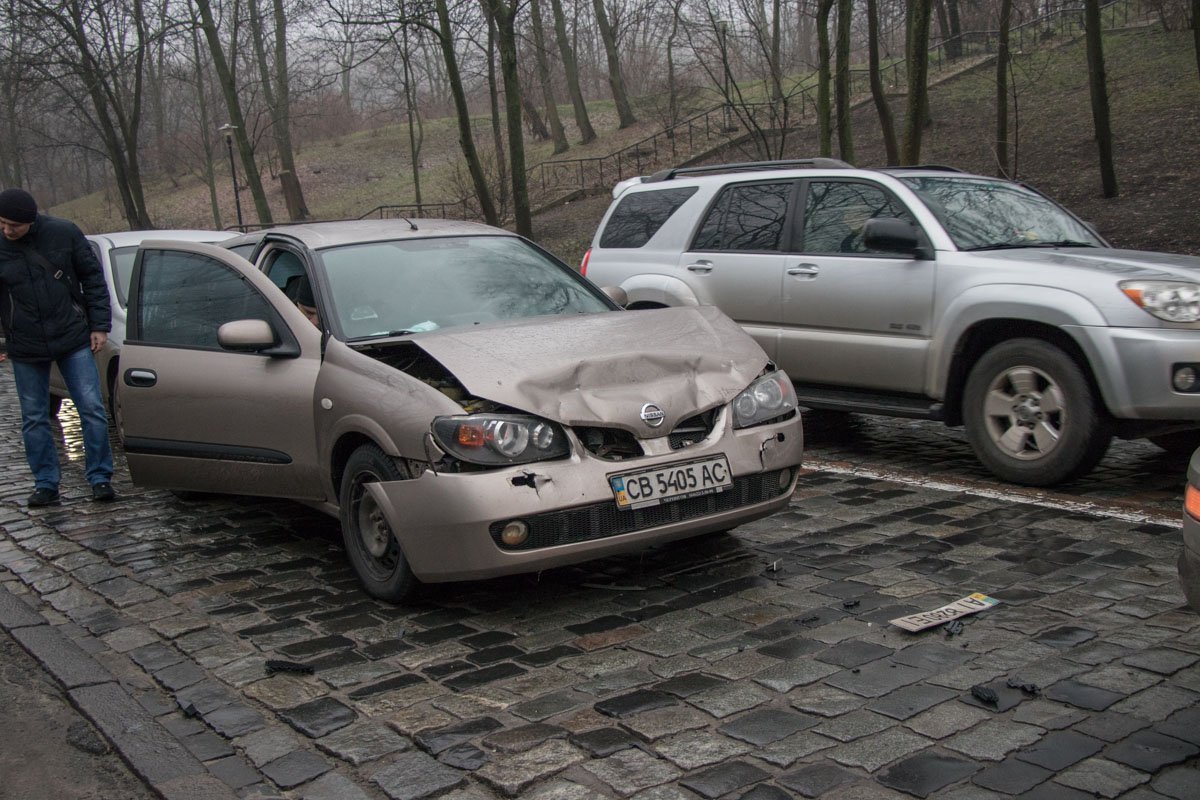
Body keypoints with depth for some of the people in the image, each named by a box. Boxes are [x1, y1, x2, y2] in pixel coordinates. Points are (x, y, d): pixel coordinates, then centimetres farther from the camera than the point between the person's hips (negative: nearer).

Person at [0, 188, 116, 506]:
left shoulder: (64, 233, -8)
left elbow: (92, 278, 0)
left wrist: (99, 325, -2)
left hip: (73, 340, -1)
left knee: (92, 410, -2)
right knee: (34, 419, 7)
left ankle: (100, 478, 9)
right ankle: (46, 484, 18)